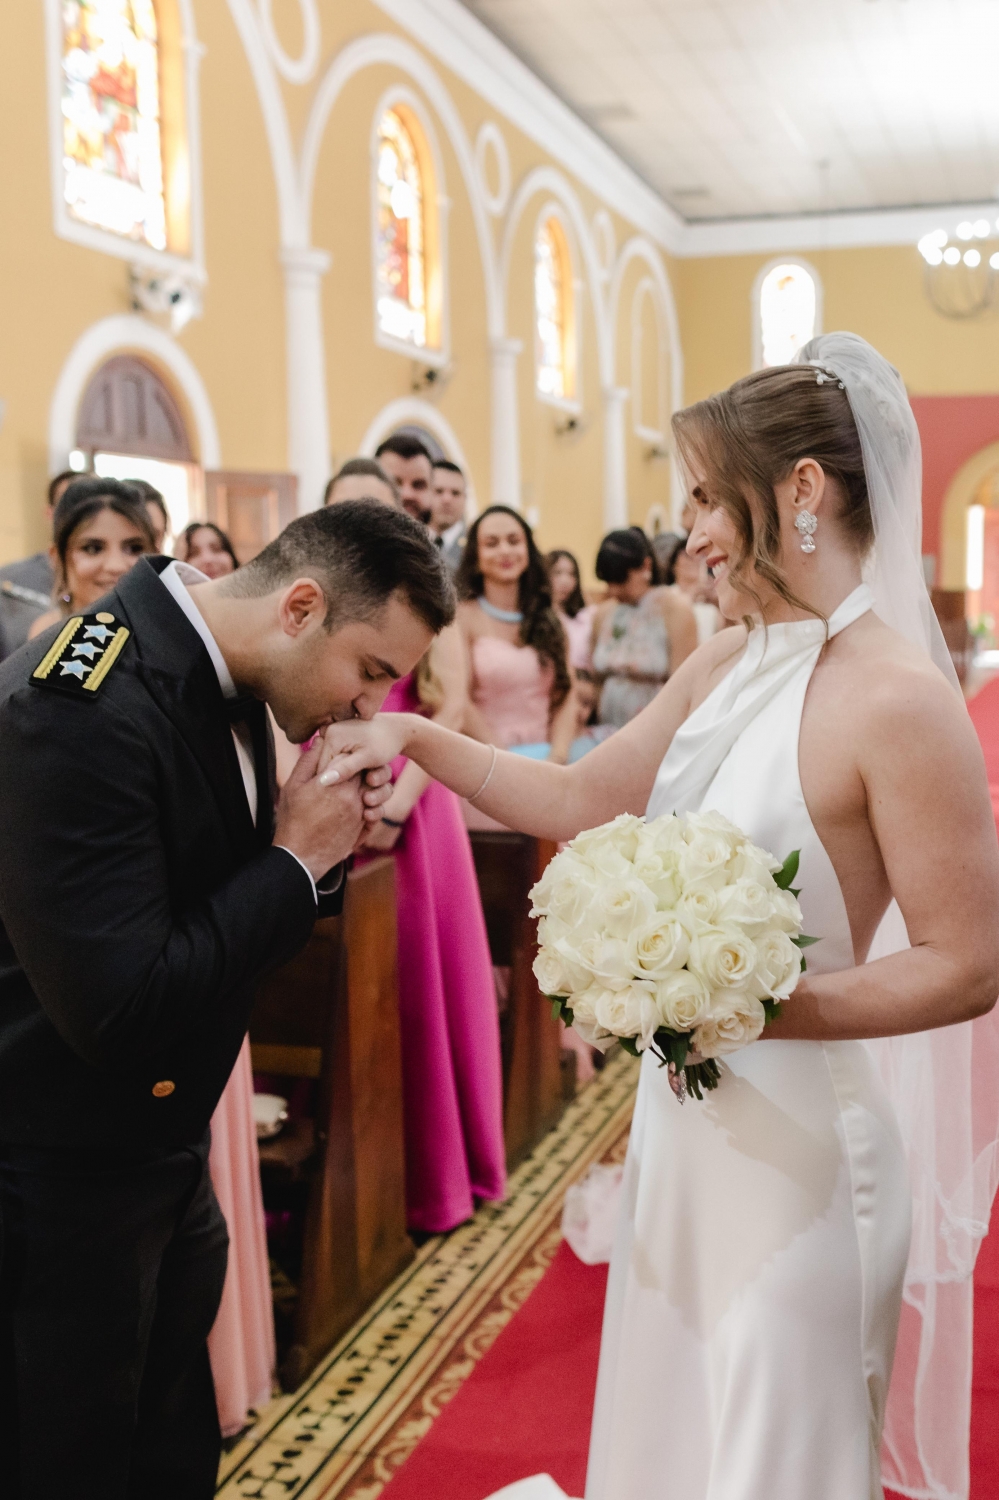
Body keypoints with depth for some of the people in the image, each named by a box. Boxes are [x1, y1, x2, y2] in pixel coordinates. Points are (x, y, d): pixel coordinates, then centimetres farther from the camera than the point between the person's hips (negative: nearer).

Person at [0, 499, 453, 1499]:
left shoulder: (213, 671, 1)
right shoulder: (83, 706, -27)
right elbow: (119, 1012, -30)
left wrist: (322, 850, -8)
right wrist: (296, 859, -21)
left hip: (166, 1162, 9)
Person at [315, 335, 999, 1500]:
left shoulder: (898, 698, -21)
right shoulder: (725, 664, 3)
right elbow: (582, 801, 8)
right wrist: (416, 738, 2)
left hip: (794, 1142, -7)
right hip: (685, 1120, 7)